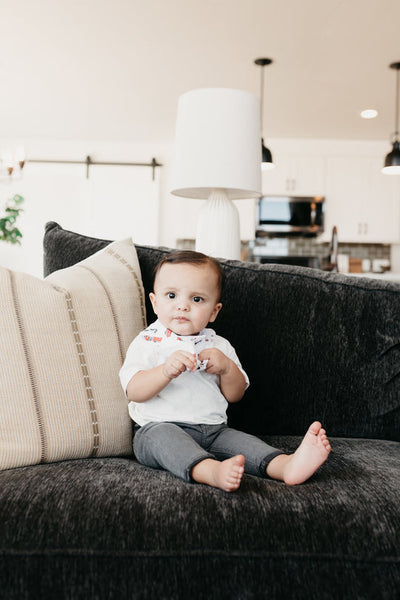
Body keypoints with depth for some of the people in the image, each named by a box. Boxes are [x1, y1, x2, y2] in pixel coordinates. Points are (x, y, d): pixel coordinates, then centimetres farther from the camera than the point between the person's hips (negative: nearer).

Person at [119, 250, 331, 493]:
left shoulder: (219, 346, 15)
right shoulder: (148, 343, 3)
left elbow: (235, 395, 11)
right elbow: (134, 392, -9)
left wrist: (227, 367, -9)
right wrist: (166, 371, -27)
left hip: (212, 432, 5)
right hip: (160, 426, -4)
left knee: (240, 441, -21)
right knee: (164, 437, -35)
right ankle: (212, 471, -58)